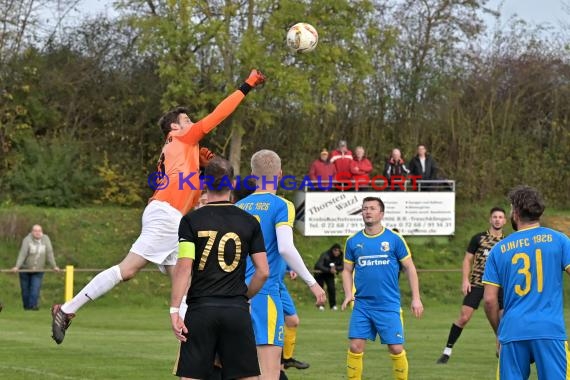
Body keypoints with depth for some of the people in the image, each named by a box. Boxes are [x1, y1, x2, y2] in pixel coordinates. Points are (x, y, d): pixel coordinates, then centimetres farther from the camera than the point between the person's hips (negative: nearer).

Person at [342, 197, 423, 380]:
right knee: (355, 347, -5)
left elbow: (410, 268, 4)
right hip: (362, 305, 2)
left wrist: (416, 298, -1)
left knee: (396, 349, -3)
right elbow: (347, 270, 13)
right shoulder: (353, 241, 6)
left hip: (389, 305, -2)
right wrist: (348, 294, -3)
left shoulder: (394, 239, -1)